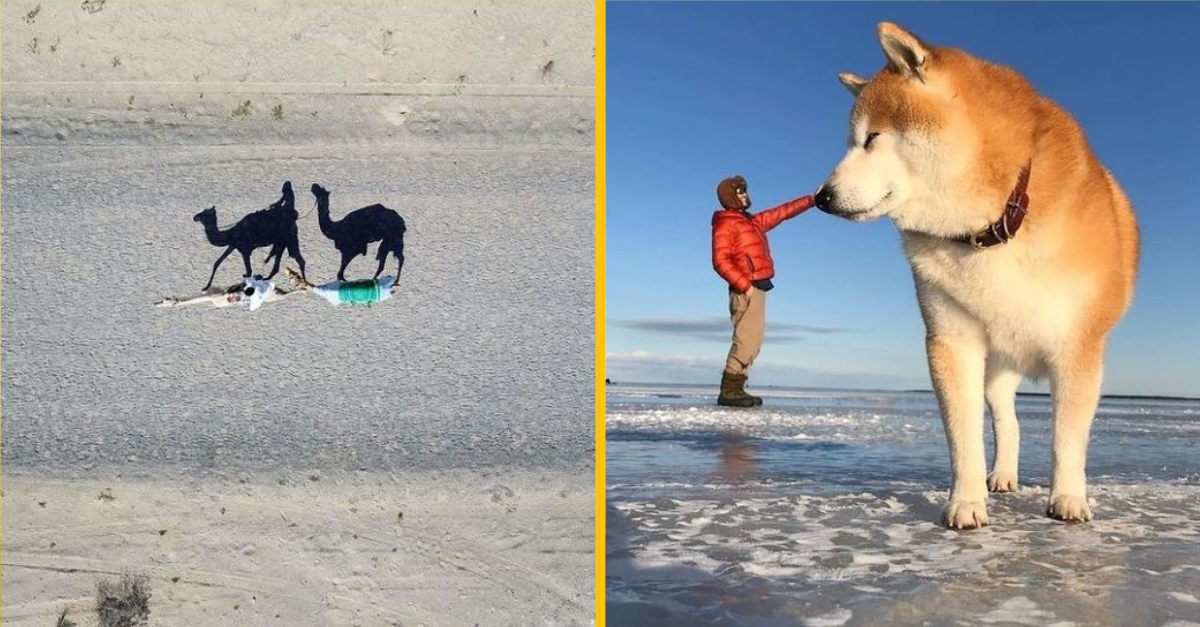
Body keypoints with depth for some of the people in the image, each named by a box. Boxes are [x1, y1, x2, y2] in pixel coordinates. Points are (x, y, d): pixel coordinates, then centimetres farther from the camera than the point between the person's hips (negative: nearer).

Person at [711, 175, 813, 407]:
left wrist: (811, 200, 24)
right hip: (746, 291, -10)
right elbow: (720, 260, -15)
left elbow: (782, 212, 28)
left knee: (752, 343, 8)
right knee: (746, 341, -16)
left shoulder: (752, 221, 22)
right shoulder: (725, 224, -5)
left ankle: (736, 389, 9)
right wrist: (744, 285, -20)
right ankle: (729, 391, -16)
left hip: (757, 289, 10)